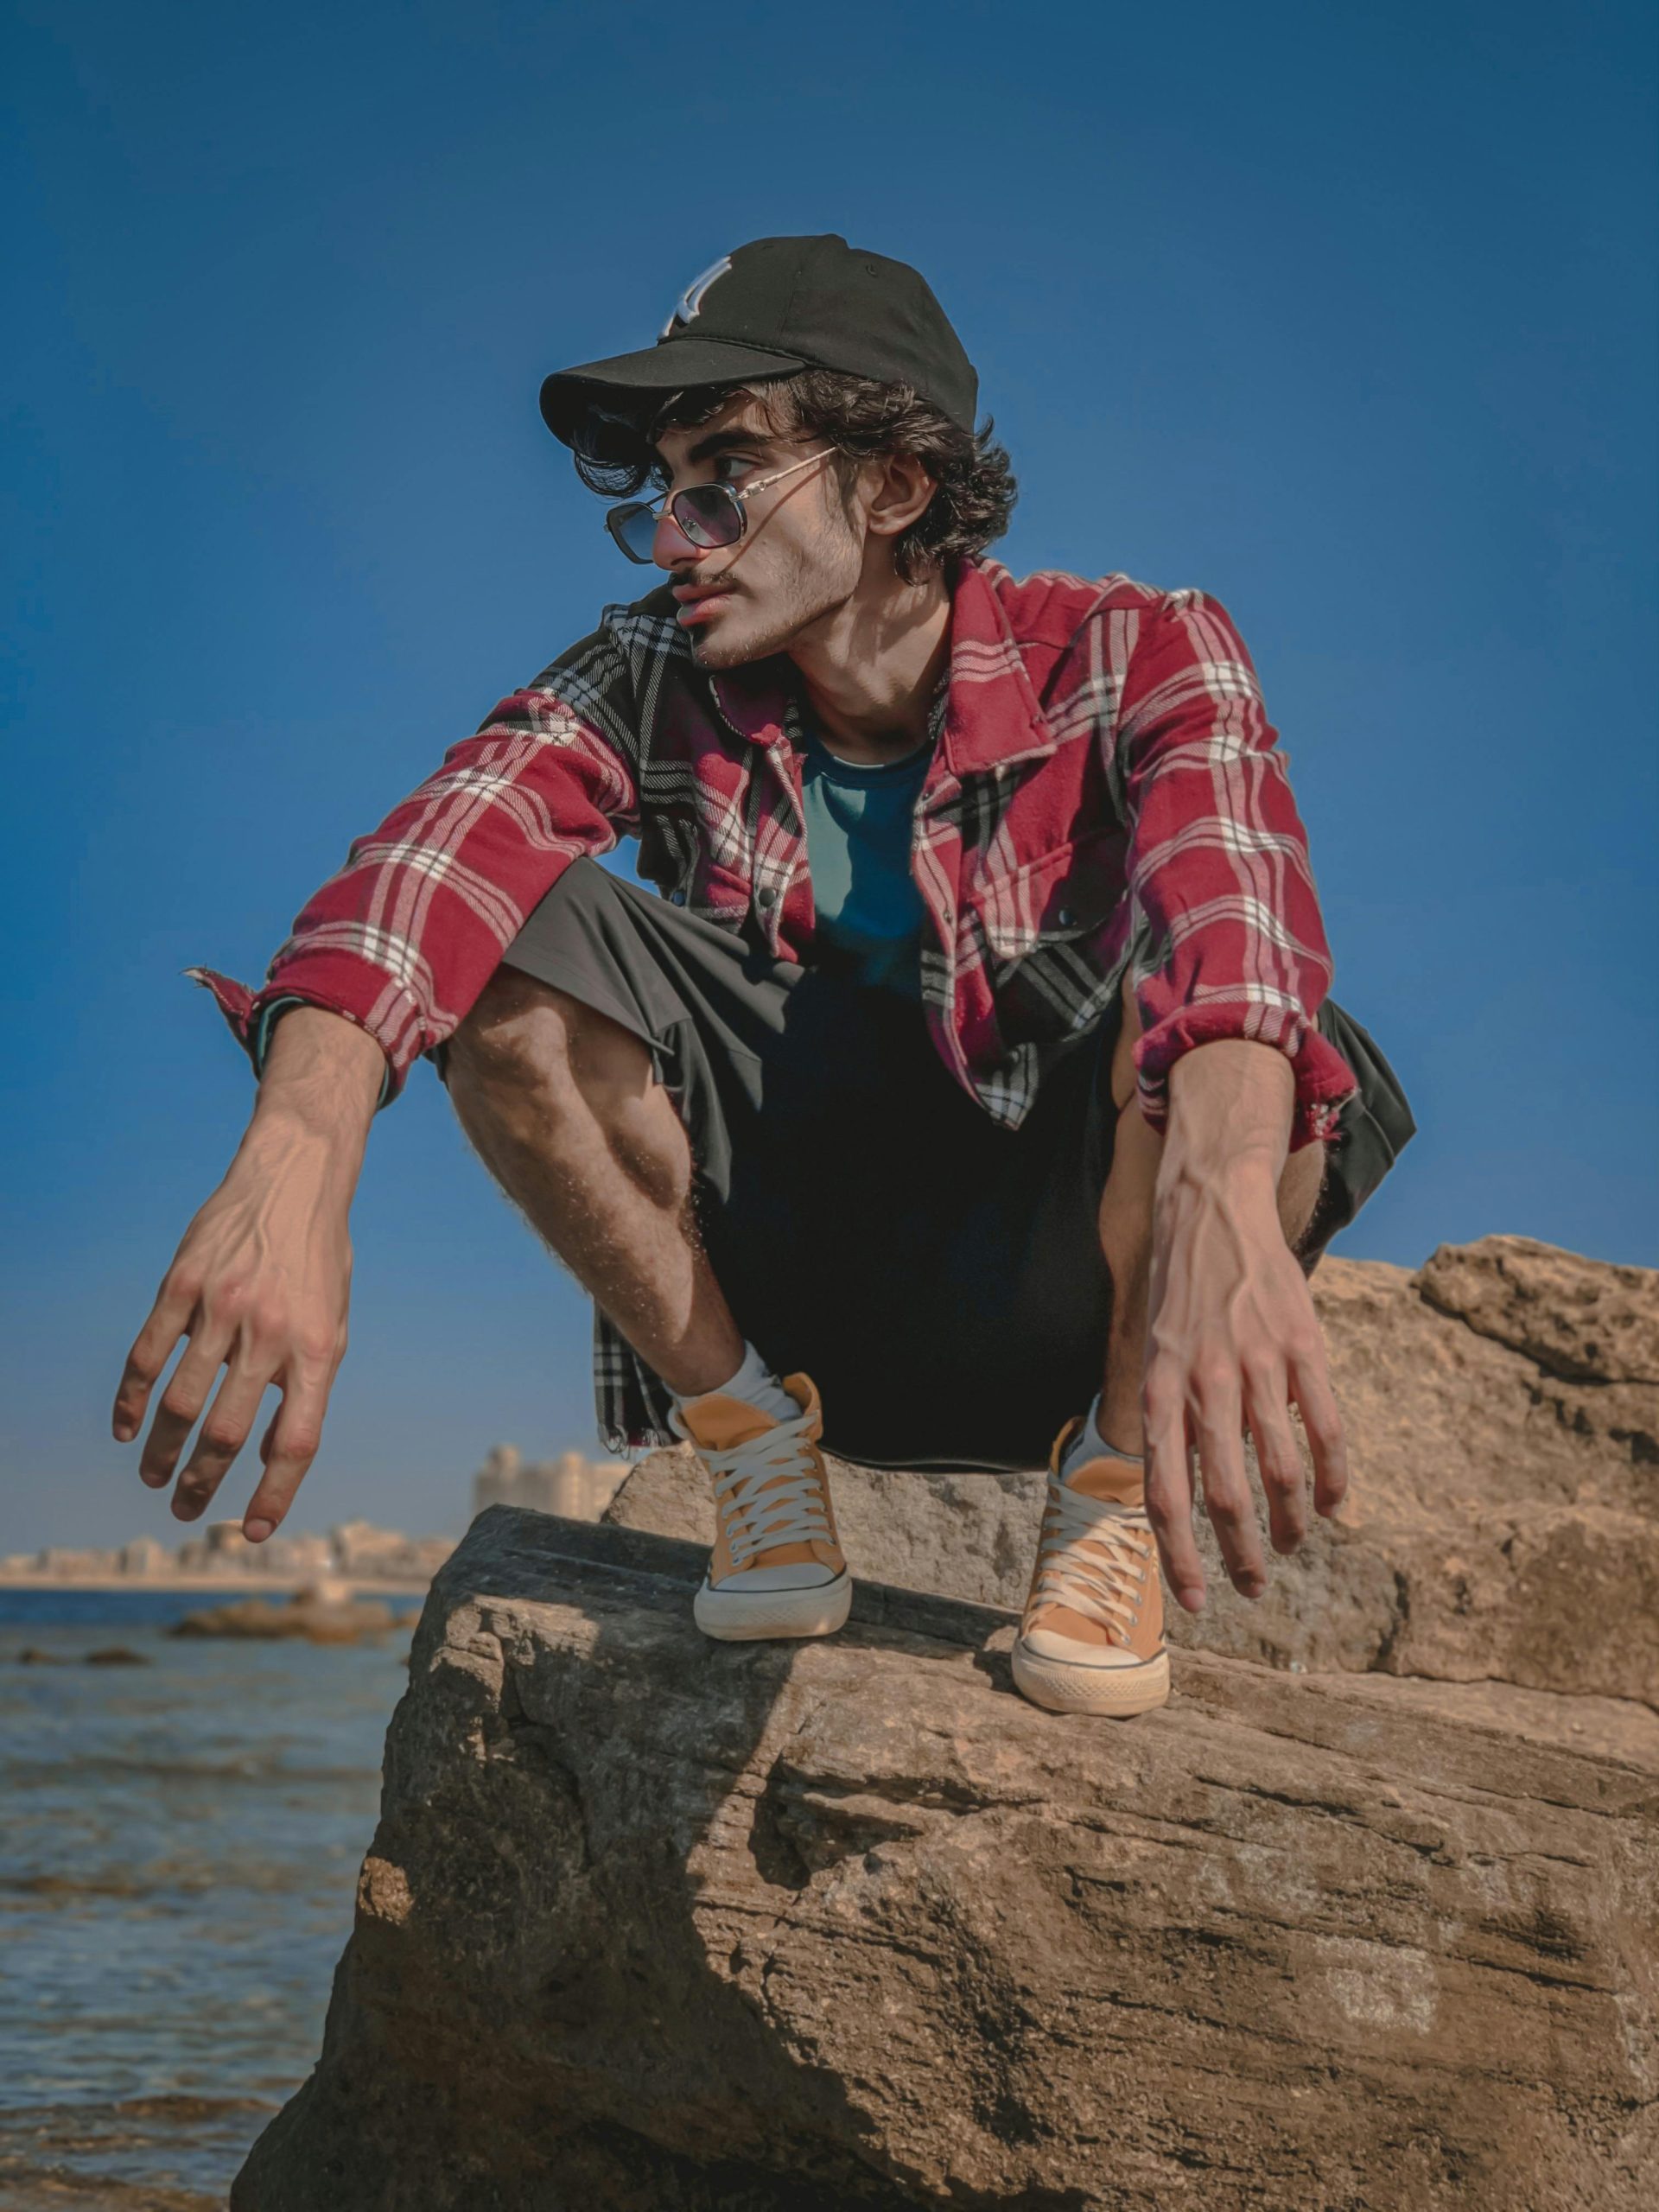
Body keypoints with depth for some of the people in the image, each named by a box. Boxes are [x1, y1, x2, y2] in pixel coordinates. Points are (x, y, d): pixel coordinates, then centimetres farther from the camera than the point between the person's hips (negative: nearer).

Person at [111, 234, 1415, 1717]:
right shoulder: (658, 684, -8)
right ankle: (749, 1439, -5)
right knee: (507, 949, -20)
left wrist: (1222, 1214, -61)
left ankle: (1118, 1481, -8)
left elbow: (1231, 896, -39)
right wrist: (296, 1161, -50)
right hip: (789, 1251, 3)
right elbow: (439, 853, -29)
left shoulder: (1130, 658, -16)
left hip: (1061, 1282, -2)